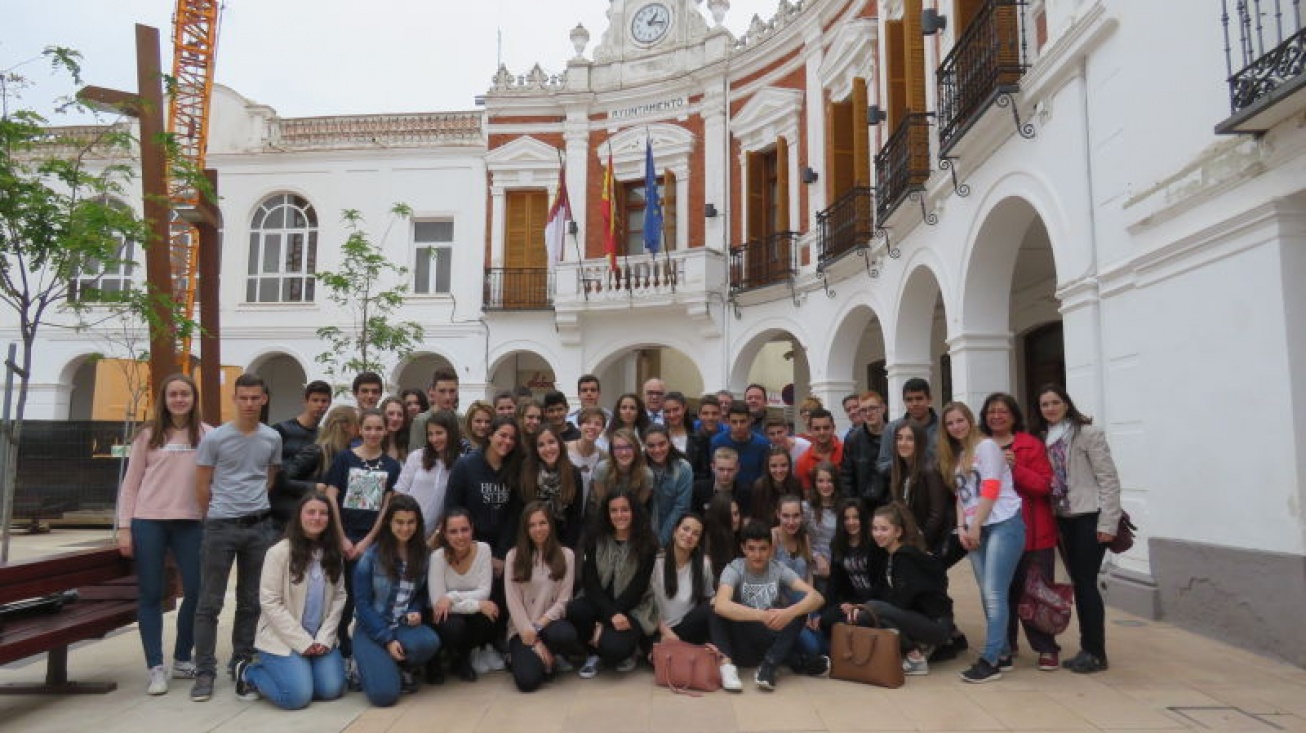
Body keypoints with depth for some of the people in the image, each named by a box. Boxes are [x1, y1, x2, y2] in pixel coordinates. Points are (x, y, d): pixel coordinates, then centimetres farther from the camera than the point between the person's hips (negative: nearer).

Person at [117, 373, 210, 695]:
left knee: (197, 591, 3)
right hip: (149, 522, -1)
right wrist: (124, 527, -1)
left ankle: (182, 660, 21)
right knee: (151, 595, 4)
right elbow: (131, 483, 5)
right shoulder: (148, 435, 4)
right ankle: (156, 668, 13)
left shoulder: (207, 435, 5)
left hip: (191, 523, 1)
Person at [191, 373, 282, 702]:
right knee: (210, 602, 1)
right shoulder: (214, 438, -6)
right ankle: (205, 672, 10)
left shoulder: (272, 438, 3)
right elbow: (202, 486, 2)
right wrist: (216, 518, 7)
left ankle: (242, 662, 25)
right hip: (221, 526, -3)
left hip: (260, 525, 3)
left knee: (250, 600, 12)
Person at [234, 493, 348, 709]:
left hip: (319, 639, 5)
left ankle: (300, 668, 21)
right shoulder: (279, 552, -13)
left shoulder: (334, 554, 3)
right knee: (298, 696, -16)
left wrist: (324, 638, -9)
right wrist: (302, 642, -16)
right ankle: (249, 673, 12)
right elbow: (269, 603, -15)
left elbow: (339, 597, 4)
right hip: (282, 638, -5)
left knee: (332, 689, -9)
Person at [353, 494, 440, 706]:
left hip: (405, 626, 3)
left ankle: (403, 669, 1)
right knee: (384, 694, -22)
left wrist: (415, 612, -9)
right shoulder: (371, 557, -10)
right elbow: (363, 603, -8)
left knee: (430, 642, -33)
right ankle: (372, 665, 13)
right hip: (372, 629, -3)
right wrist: (387, 640, -15)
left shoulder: (422, 555, 1)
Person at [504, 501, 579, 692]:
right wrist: (533, 640, -13)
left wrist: (538, 627, -14)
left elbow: (563, 600, -1)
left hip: (550, 623, 1)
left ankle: (549, 657, 0)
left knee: (565, 636, -36)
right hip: (522, 629, -1)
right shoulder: (514, 556, 1)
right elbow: (513, 602, -5)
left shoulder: (566, 555, 3)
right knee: (527, 680, -26)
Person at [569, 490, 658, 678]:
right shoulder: (595, 539, 0)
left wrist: (605, 623, -18)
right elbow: (589, 581, -7)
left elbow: (638, 587, -12)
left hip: (633, 608, -3)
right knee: (573, 610, -29)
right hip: (601, 602, 3)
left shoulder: (647, 543, -7)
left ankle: (626, 650, 9)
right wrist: (611, 614, -22)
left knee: (612, 647, -31)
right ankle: (594, 653, 1)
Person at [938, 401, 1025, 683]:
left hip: (1003, 524, -7)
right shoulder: (955, 457, 18)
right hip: (977, 531, 7)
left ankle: (990, 660, -10)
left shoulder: (986, 446, -4)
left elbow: (991, 490, -10)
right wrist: (962, 528, 1)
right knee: (988, 595, 7)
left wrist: (975, 527, -10)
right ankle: (1003, 653, 17)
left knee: (994, 593, -12)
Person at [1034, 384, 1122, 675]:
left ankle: (1096, 653, 6)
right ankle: (1087, 648, 19)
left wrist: (1108, 523, -14)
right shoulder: (1044, 439, 10)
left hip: (1088, 518, -6)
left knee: (1086, 583, -4)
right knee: (1077, 583, 10)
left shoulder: (1088, 434, -8)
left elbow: (1109, 479, -11)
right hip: (1063, 519, 6)